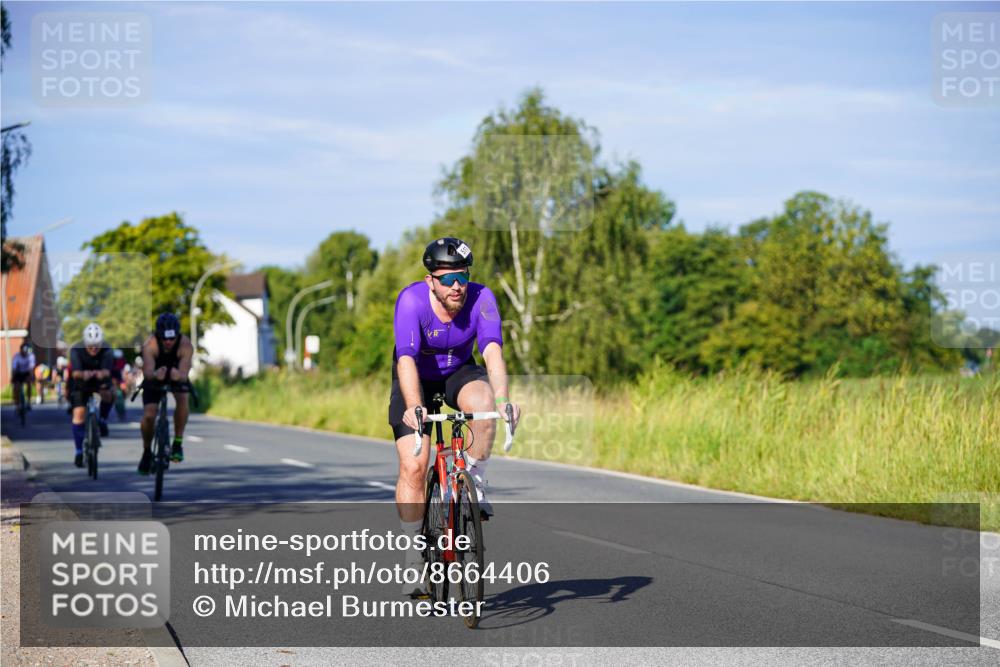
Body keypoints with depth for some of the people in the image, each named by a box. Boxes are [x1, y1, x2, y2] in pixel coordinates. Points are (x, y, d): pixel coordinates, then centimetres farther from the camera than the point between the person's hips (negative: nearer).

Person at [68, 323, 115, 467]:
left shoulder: (106, 351, -26)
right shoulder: (76, 350, -27)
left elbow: (107, 370, -41)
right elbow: (75, 372, -40)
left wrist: (102, 373, -65)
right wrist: (83, 374, -63)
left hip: (100, 380, 1)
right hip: (81, 383, -1)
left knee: (107, 393, -29)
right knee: (79, 413, -13)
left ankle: (103, 420, 0)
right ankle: (79, 452, -2)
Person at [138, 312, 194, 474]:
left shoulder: (185, 345, -33)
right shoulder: (150, 345, -34)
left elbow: (184, 374, -44)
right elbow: (147, 371, -47)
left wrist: (179, 376, -68)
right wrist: (154, 375, -69)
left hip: (176, 377, 0)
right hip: (154, 378, 0)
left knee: (182, 398, -31)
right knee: (149, 416, -16)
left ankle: (178, 443, -16)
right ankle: (147, 451, 12)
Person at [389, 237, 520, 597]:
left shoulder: (481, 298, -24)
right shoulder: (412, 300, -30)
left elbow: (492, 351, -36)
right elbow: (406, 359, -40)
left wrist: (502, 399, -53)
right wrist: (414, 407, -56)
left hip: (458, 372, 1)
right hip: (416, 379, -1)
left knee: (483, 402, -34)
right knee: (413, 466, -13)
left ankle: (474, 483, -12)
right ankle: (414, 557, -2)